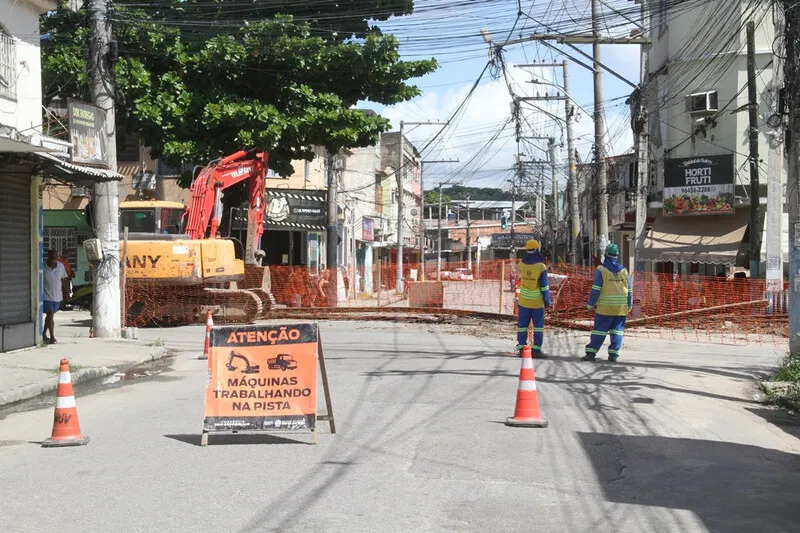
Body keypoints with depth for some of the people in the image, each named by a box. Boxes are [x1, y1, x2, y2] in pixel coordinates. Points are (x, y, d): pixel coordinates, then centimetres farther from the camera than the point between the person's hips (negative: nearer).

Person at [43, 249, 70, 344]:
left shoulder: (61, 266, 0)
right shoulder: (43, 268, -11)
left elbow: (64, 280, 9)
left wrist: (67, 293, 8)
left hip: (57, 296, 4)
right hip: (47, 296, -4)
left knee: (49, 315, 15)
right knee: (50, 315, -10)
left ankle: (44, 334, 29)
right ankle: (52, 337, -7)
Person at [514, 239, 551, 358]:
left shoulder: (521, 264, -6)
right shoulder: (541, 267, -16)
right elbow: (544, 286, -13)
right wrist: (547, 300, -3)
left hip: (524, 300, 3)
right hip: (537, 302, -3)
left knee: (522, 325, 11)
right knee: (538, 326, 4)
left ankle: (521, 348, 11)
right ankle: (536, 349, 1)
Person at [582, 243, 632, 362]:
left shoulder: (601, 270, -6)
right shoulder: (623, 270, 6)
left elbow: (596, 289, -8)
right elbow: (629, 290, 10)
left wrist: (591, 304, -1)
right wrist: (629, 305, 22)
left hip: (605, 307, -3)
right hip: (621, 308, 3)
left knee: (599, 330, 1)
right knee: (617, 331, 7)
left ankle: (591, 353, -2)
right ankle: (613, 354, 4)